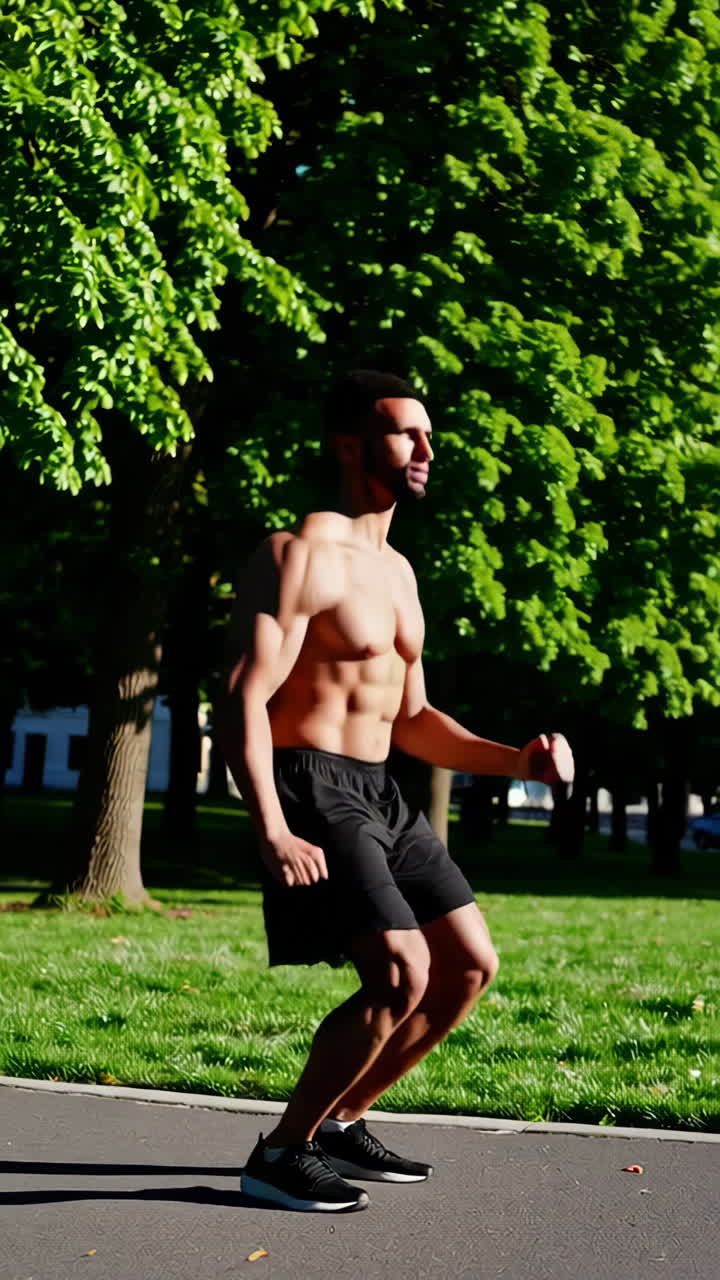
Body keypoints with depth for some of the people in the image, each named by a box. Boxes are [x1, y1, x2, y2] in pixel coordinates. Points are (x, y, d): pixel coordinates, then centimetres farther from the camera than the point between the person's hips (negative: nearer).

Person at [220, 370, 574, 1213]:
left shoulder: (397, 572, 18)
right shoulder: (300, 555, -11)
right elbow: (243, 699, -19)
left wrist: (518, 761, 8)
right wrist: (273, 834, -30)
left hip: (378, 795, 9)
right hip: (311, 789, -9)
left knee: (469, 967, 9)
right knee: (400, 975, -19)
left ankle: (338, 1123, 20)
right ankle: (281, 1155, -5)